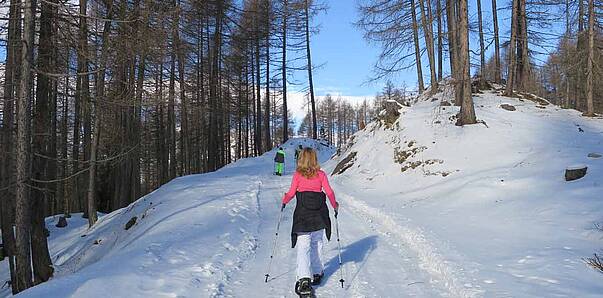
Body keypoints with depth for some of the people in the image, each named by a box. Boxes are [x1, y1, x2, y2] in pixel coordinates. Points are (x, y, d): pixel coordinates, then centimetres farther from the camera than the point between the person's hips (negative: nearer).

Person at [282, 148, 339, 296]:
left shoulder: (298, 175, -2)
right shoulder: (321, 174, 2)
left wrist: (284, 201, 20)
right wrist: (335, 205, 15)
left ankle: (304, 279, -19)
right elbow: (329, 192, -1)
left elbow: (291, 193, -1)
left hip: (302, 215, -2)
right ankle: (317, 273, 30)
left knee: (303, 247, -5)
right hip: (319, 216, 2)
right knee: (316, 245, 19)